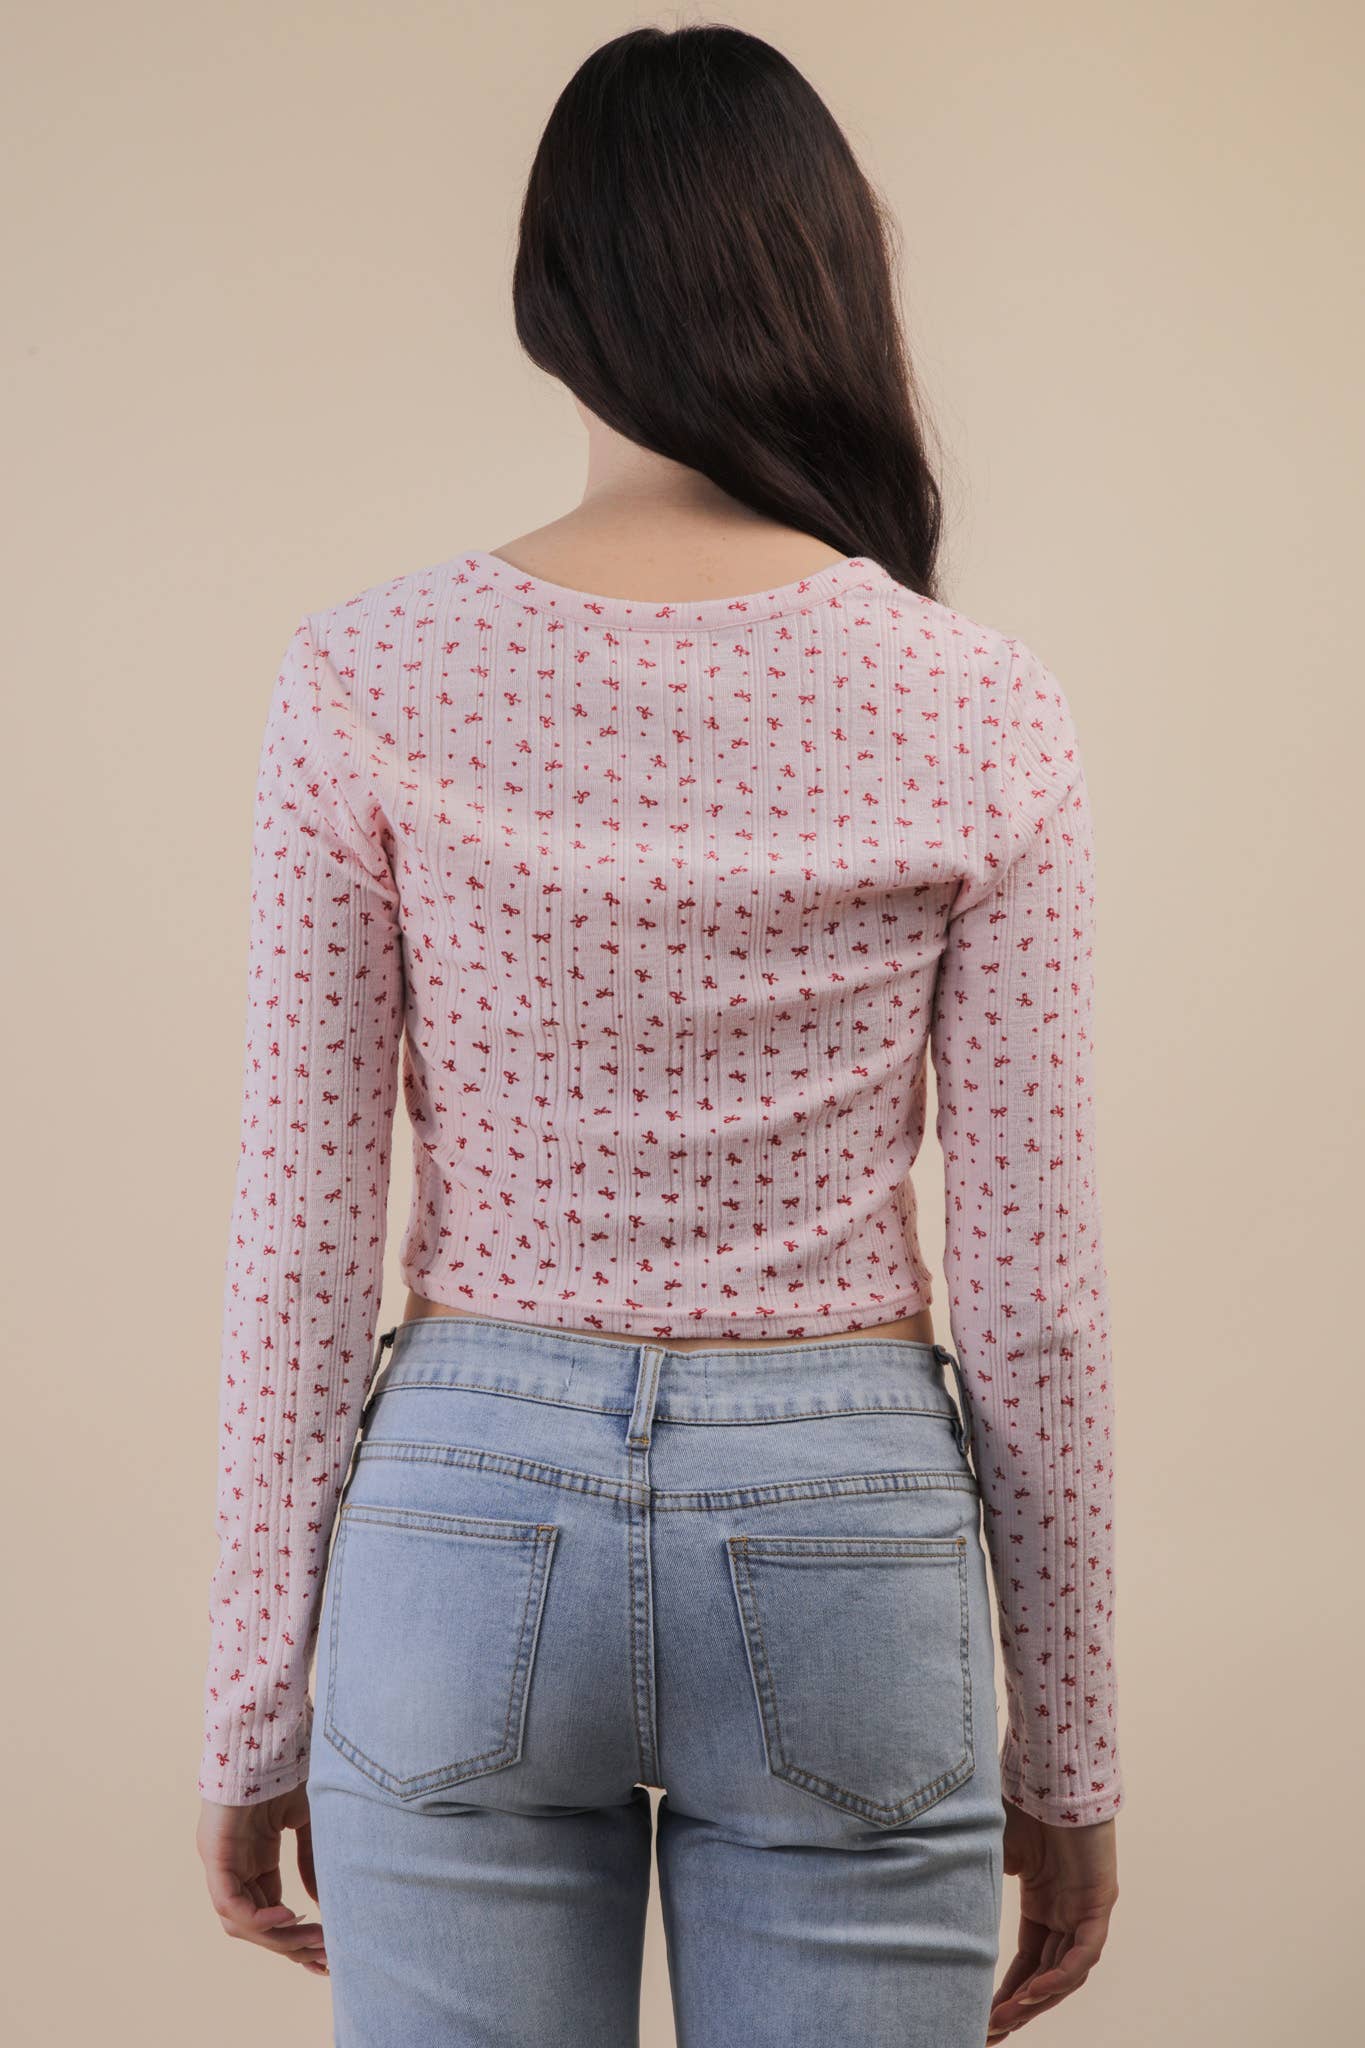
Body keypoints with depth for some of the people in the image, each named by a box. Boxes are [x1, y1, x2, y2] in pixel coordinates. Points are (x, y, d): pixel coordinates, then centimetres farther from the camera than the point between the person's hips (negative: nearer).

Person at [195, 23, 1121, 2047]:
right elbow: (1030, 1289, -4)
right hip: (844, 1534, 0)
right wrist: (1067, 1749, 7)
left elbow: (303, 1245, -5)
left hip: (472, 1515, 1)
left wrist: (257, 1714, 6)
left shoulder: (367, 682, -7)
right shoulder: (975, 712, -7)